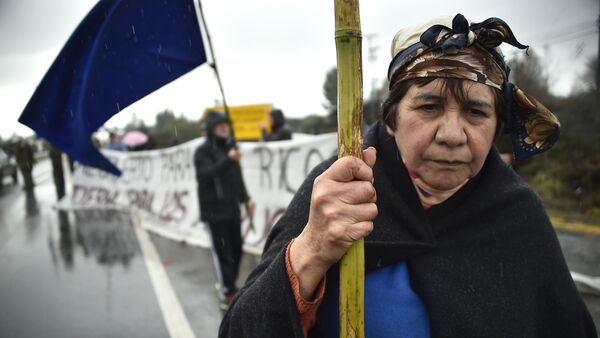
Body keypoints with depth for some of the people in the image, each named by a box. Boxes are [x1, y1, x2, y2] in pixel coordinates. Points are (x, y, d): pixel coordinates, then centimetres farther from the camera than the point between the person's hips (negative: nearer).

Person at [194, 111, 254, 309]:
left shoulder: (229, 147, 12)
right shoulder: (203, 152, -6)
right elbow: (206, 174, -24)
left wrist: (245, 199, 23)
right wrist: (227, 159, -34)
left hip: (232, 208, 6)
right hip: (215, 210, -6)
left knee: (236, 249, 10)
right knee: (224, 252, -5)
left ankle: (229, 286, 26)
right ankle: (230, 293, 3)